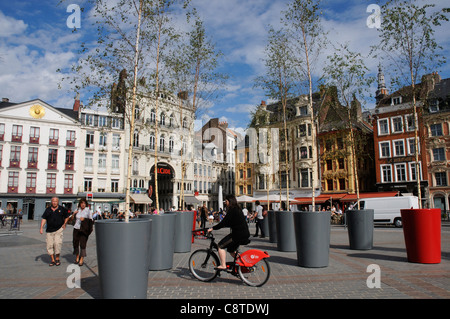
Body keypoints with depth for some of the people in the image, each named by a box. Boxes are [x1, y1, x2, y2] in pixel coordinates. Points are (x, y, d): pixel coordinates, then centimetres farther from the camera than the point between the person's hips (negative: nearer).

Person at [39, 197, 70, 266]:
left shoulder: (62, 209, 4)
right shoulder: (48, 209, 8)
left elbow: (67, 217, 15)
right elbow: (44, 219, 6)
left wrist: (64, 224, 2)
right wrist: (41, 227, -3)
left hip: (59, 229, -3)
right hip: (49, 230, 3)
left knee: (57, 243, -15)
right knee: (49, 245, 2)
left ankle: (57, 259, 4)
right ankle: (53, 260, 16)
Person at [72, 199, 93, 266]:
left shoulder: (88, 211, 0)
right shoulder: (77, 210, 11)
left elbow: (91, 220, -2)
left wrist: (84, 219, -17)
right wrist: (74, 214, 2)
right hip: (76, 228, 4)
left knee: (82, 244, -5)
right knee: (75, 243, 8)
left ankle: (82, 260, 2)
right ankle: (77, 257, 29)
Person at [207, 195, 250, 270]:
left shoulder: (232, 210, -14)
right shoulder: (237, 209, 16)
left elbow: (224, 223, -17)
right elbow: (230, 223, 22)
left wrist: (213, 228, -12)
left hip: (239, 234, -10)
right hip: (244, 233, 10)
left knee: (221, 246, -3)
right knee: (231, 250, 23)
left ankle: (223, 265, -3)